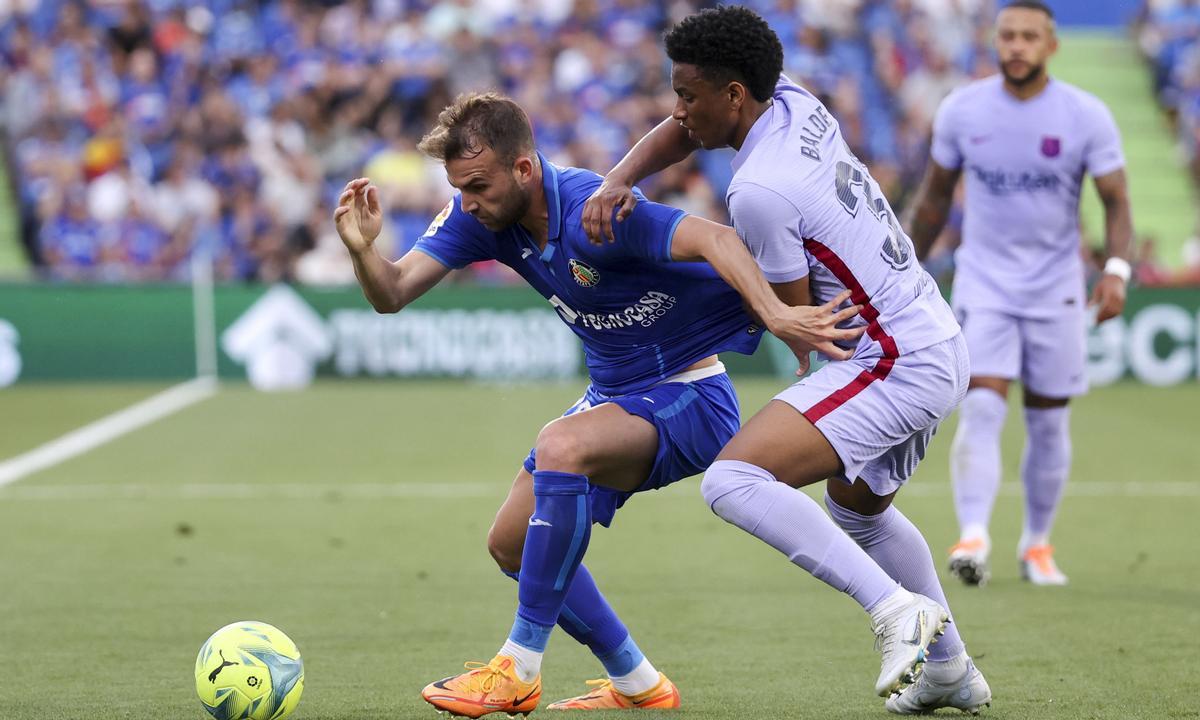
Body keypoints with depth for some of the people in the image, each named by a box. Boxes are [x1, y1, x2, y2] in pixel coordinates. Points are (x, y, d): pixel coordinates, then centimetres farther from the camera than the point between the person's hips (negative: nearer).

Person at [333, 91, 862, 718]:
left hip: (688, 395, -9)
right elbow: (392, 293, -12)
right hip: (616, 394, 9)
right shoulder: (478, 214, -7)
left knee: (561, 447, -35)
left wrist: (775, 316, -54)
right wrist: (362, 248, -34)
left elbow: (715, 238, -39)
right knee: (512, 544, 8)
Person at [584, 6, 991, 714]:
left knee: (733, 479, -23)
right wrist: (617, 181, 0)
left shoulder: (759, 191, -20)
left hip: (894, 367, -10)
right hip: (944, 343, 10)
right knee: (857, 504, 33)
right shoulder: (793, 99, 4)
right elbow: (681, 132, 17)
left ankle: (897, 608, -25)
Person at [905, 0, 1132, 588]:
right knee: (982, 408, -16)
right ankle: (973, 538, -27)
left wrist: (1116, 270, -20)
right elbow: (935, 195, 10)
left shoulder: (1087, 116, -8)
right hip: (983, 285, 0)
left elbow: (1116, 202, -5)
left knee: (1048, 424, 7)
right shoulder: (961, 110, -3)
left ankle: (1037, 543, 23)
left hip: (1056, 290, 0)